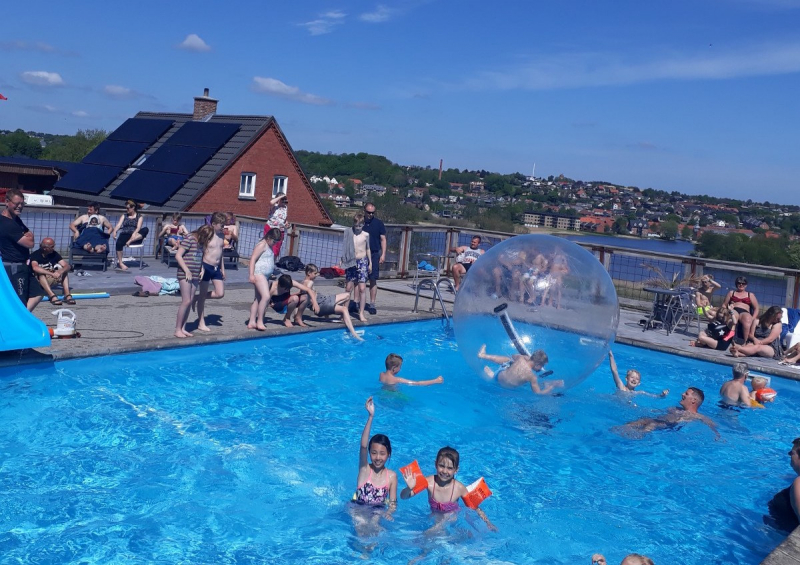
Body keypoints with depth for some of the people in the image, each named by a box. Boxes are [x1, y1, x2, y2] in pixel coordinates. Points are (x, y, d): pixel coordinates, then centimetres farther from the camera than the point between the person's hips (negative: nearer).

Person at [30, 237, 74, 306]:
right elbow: (35, 268, -37)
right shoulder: (35, 255, -16)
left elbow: (67, 266, -13)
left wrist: (60, 271, -36)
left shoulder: (54, 254, -4)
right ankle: (52, 296, -49)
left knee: (64, 271, -16)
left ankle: (67, 295, -33)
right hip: (38, 280, -4)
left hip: (50, 280, 4)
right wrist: (52, 273, -45)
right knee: (40, 273, -34)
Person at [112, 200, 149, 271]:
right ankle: (120, 263, -37)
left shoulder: (139, 217, 15)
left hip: (135, 237, -1)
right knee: (119, 243, -35)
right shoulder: (124, 216, 23)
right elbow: (119, 224, 7)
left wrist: (134, 233, -23)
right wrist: (114, 231, -14)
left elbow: (138, 227, -2)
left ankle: (130, 241, -40)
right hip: (125, 234, 1)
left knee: (145, 229, -30)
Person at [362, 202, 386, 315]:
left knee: (373, 280, -3)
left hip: (374, 255, -1)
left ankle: (372, 304, 1)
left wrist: (383, 254, -5)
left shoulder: (378, 223, 2)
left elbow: (383, 239, 3)